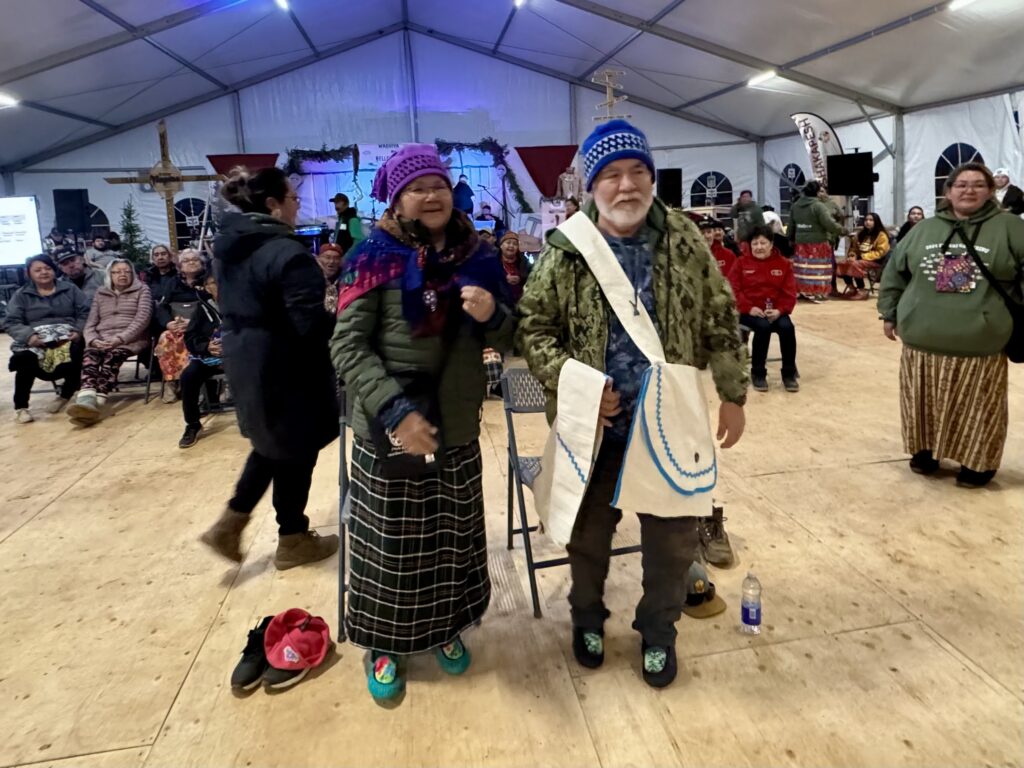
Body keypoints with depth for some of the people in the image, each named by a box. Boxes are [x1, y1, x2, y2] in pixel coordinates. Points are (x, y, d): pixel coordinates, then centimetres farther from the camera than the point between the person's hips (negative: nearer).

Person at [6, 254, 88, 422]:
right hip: (35, 339, 0)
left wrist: (79, 331, -11)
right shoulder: (21, 295, 15)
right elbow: (12, 323, 6)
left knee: (75, 355, -34)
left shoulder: (70, 289, 16)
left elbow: (85, 314, 10)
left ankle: (65, 395, -5)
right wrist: (29, 335, -16)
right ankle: (21, 406, -16)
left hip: (67, 336, 0)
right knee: (25, 359, -34)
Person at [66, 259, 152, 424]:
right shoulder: (100, 294, 23)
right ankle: (86, 400, -53)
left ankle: (96, 403, -51)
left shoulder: (142, 290, 11)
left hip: (131, 339, -3)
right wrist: (93, 340, -8)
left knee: (111, 356, -35)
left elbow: (142, 319, -3)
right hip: (102, 340, 3)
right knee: (89, 355, -31)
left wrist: (120, 338, -17)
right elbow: (90, 324, 16)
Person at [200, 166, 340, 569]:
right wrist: (343, 325, -8)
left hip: (243, 357, 9)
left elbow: (235, 305, 14)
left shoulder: (228, 245, 7)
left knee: (272, 443, 24)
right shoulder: (287, 252, -22)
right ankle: (293, 540, 24)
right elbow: (310, 324, -25)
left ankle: (230, 524, 25)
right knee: (296, 449, 8)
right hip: (283, 365, -9)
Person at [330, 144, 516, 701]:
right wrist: (395, 410, -23)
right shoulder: (375, 257, -8)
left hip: (458, 428, 4)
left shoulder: (477, 256, 3)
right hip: (388, 431, -3)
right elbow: (347, 346, -12)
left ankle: (446, 629, 40)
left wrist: (492, 316, -15)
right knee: (390, 542, 9)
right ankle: (384, 646, 31)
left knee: (454, 537, 16)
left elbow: (506, 341, 8)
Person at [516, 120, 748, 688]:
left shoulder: (685, 243, -3)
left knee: (673, 534, 14)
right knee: (589, 530, 17)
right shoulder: (565, 251, -7)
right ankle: (588, 616, 45)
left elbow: (720, 322, 4)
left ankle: (658, 627, 40)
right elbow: (532, 326, -3)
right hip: (592, 423, -1)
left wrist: (733, 395, 4)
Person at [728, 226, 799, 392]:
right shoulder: (742, 263, 4)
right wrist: (749, 308, -18)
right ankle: (758, 373, -17)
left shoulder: (783, 263, 8)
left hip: (775, 311, 2)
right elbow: (733, 290, -4)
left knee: (787, 327, -29)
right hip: (749, 311, -2)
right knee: (763, 327, -33)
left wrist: (780, 310, -16)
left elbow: (790, 292, 3)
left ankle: (789, 374, -12)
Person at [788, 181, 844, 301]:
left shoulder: (795, 205, 9)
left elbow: (791, 225, 15)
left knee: (803, 269, 11)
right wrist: (841, 230, -4)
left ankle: (801, 291, 16)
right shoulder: (819, 206, -14)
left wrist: (791, 239, 24)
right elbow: (829, 224, -18)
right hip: (817, 244, -7)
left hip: (800, 243, 7)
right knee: (817, 270, -2)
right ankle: (815, 292, -1)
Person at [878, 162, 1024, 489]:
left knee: (977, 409, 6)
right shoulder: (924, 229, 8)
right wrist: (889, 313, 11)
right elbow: (895, 272, 13)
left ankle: (977, 463, 22)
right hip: (922, 340, 2)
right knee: (926, 402, 12)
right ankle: (925, 451, 30)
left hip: (980, 344, -2)